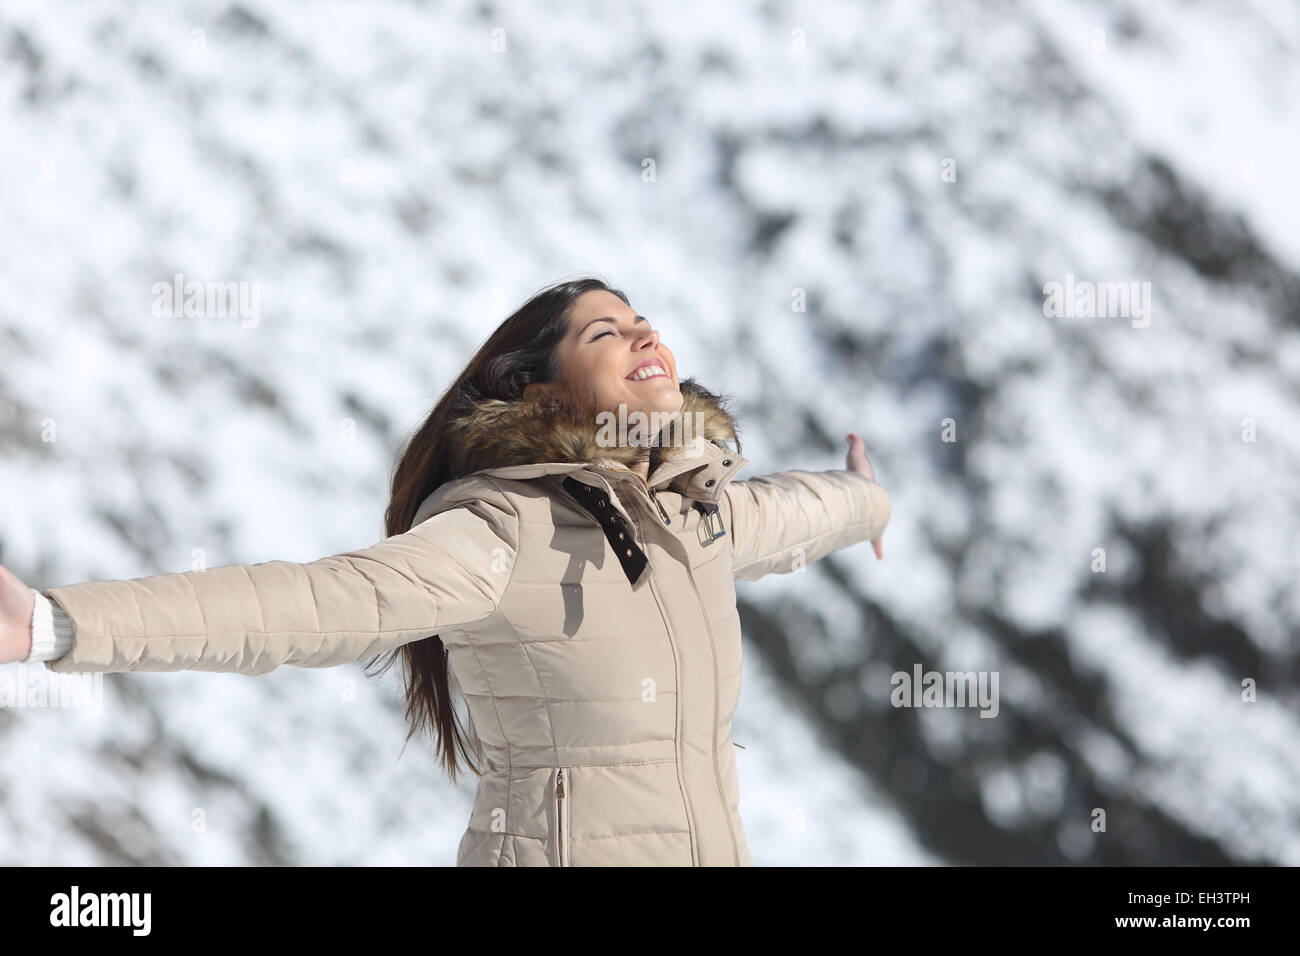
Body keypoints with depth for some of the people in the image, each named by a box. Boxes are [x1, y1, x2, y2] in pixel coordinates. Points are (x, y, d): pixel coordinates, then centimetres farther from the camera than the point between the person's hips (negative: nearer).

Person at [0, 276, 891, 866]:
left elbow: (787, 511, 30)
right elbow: (297, 605, -26)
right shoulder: (507, 532, -15)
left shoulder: (699, 511, 6)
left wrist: (866, 501, 52)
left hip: (716, 842, 6)